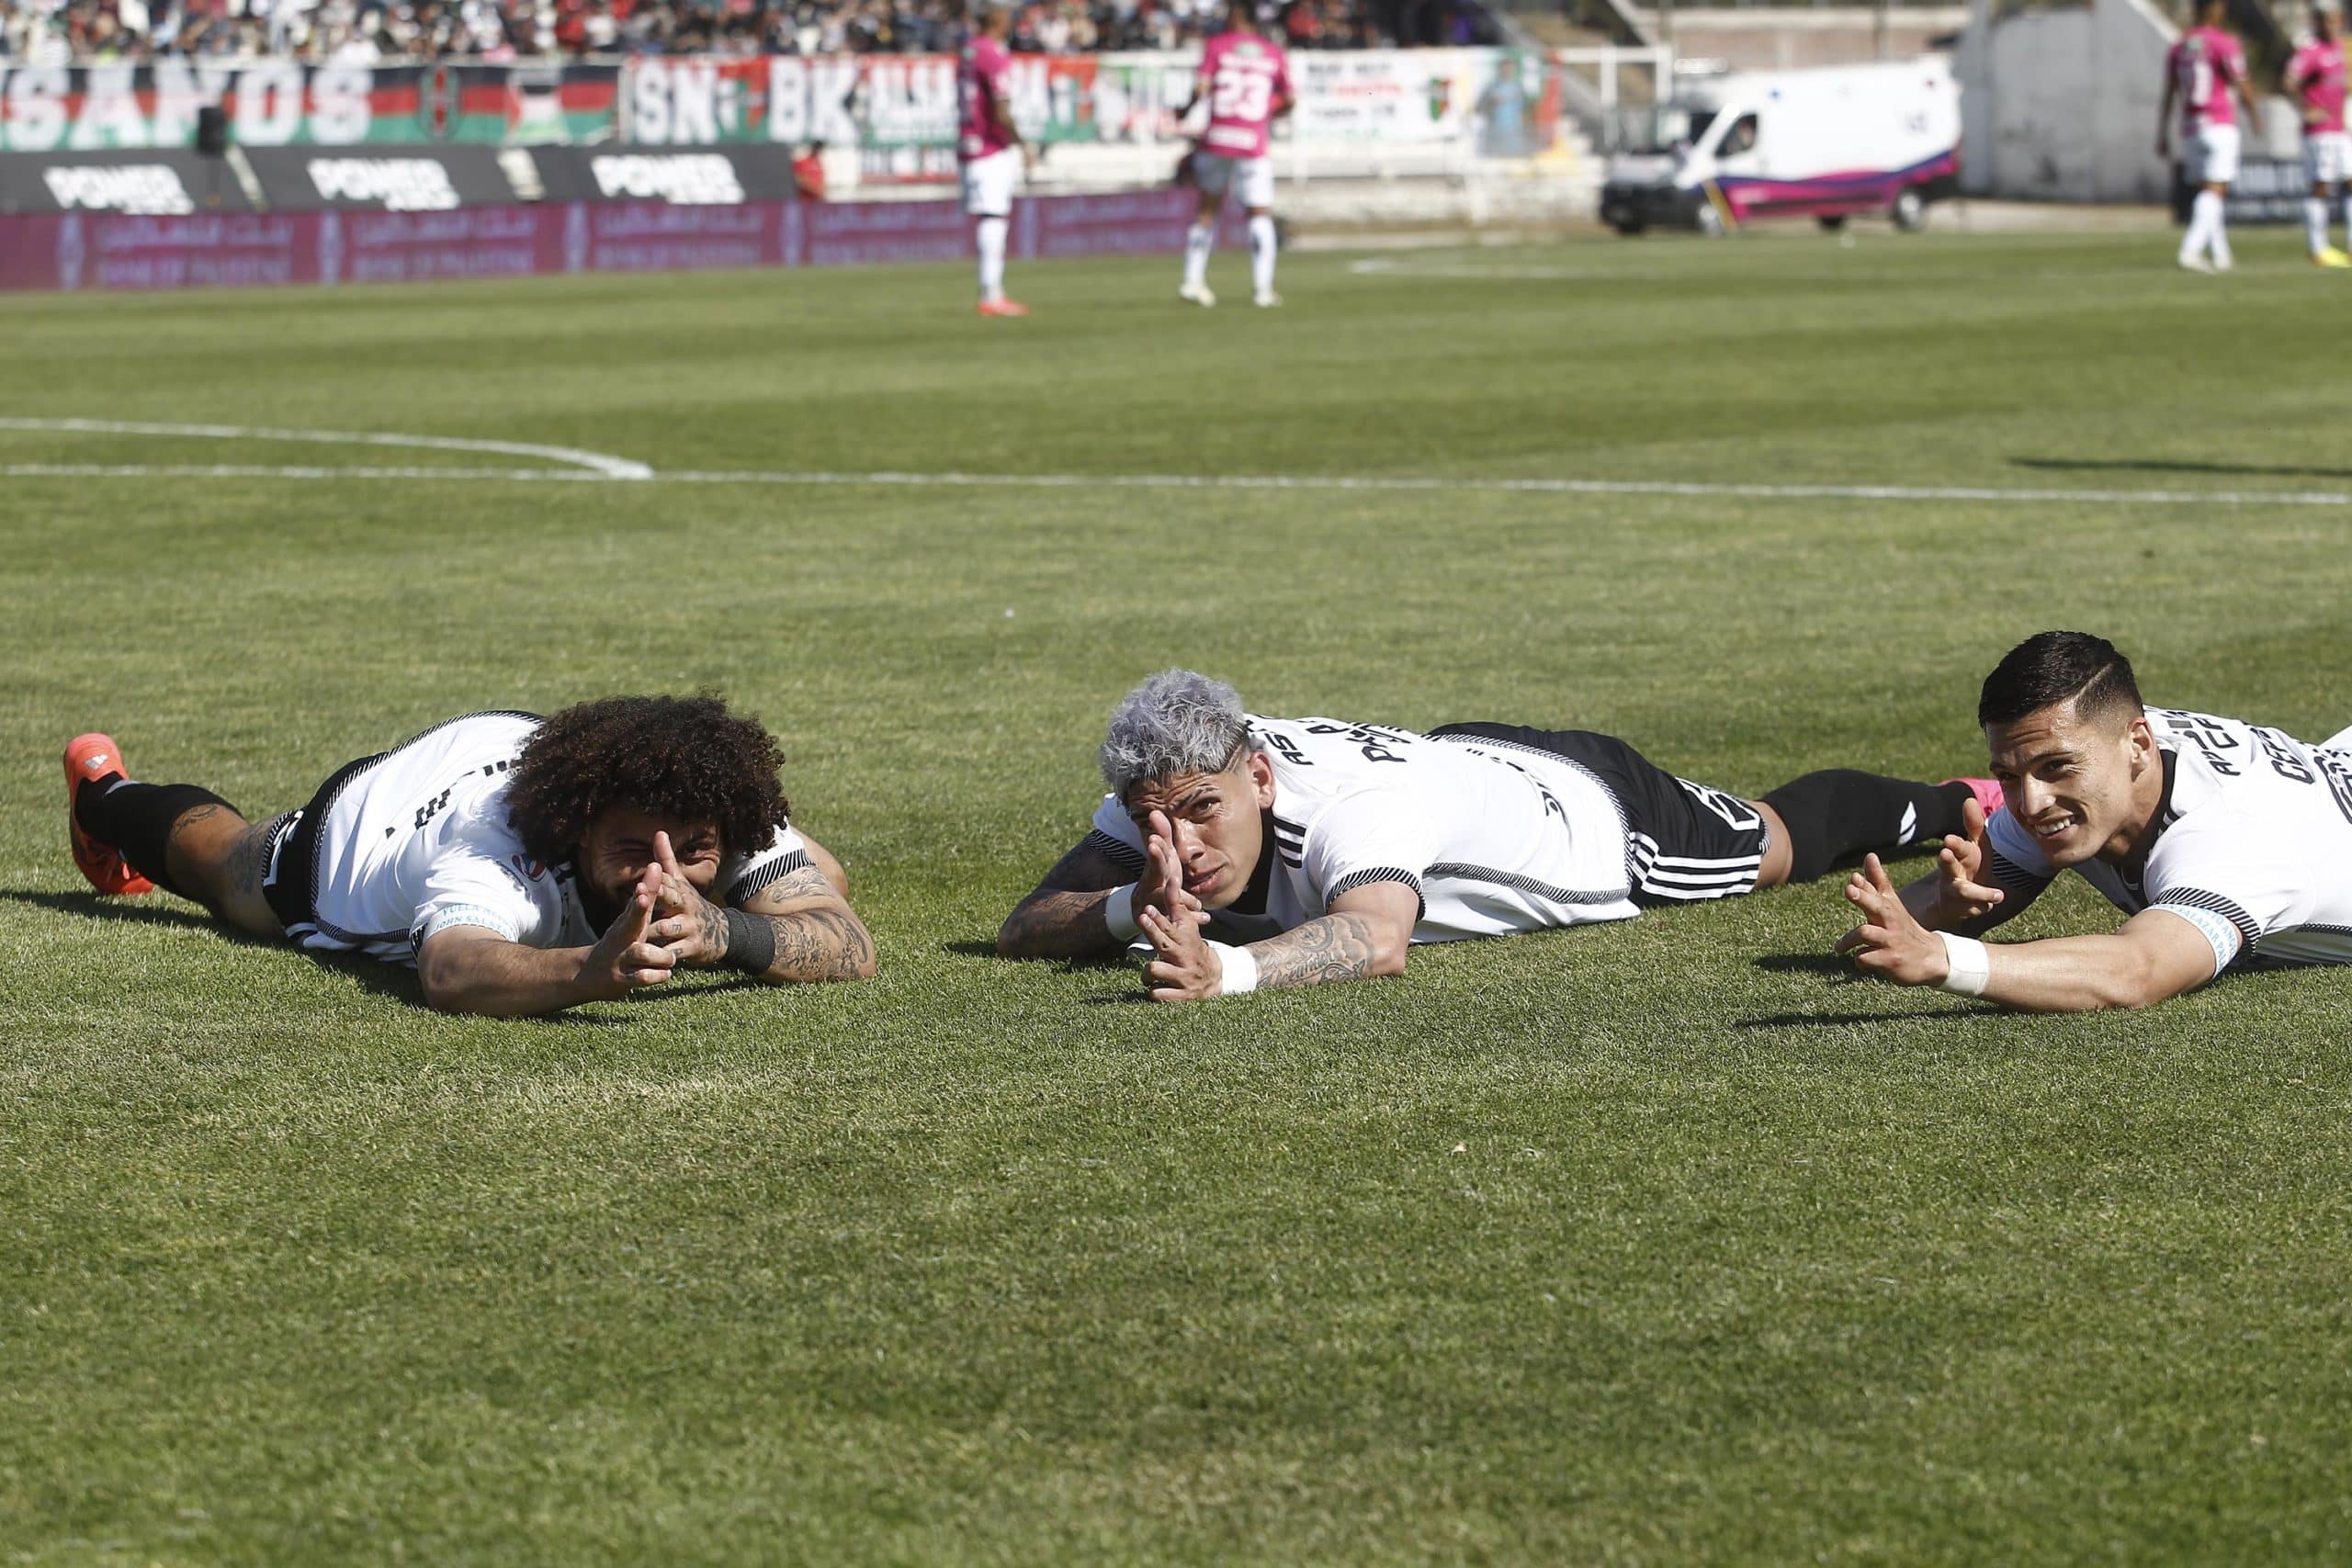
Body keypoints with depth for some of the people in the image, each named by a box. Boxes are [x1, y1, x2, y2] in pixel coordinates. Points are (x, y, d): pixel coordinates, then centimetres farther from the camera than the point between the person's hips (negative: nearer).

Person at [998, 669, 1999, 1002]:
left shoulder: (1346, 799, -49)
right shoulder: (1167, 797, -31)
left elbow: (1378, 942, -68)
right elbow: (1023, 930, -33)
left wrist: (1228, 969, -85)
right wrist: (1130, 907, -54)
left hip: (1593, 811, -4)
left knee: (1775, 849, 26)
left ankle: (1954, 806, 56)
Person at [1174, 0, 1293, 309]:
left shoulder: (1216, 46, 3)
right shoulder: (1275, 54, 8)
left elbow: (1200, 88, -7)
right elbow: (1288, 101, 10)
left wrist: (1186, 110, 12)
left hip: (1216, 139, 1)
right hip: (1254, 144, -1)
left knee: (1207, 209, 16)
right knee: (1261, 214, 3)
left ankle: (1193, 280, 14)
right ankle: (1262, 287, -7)